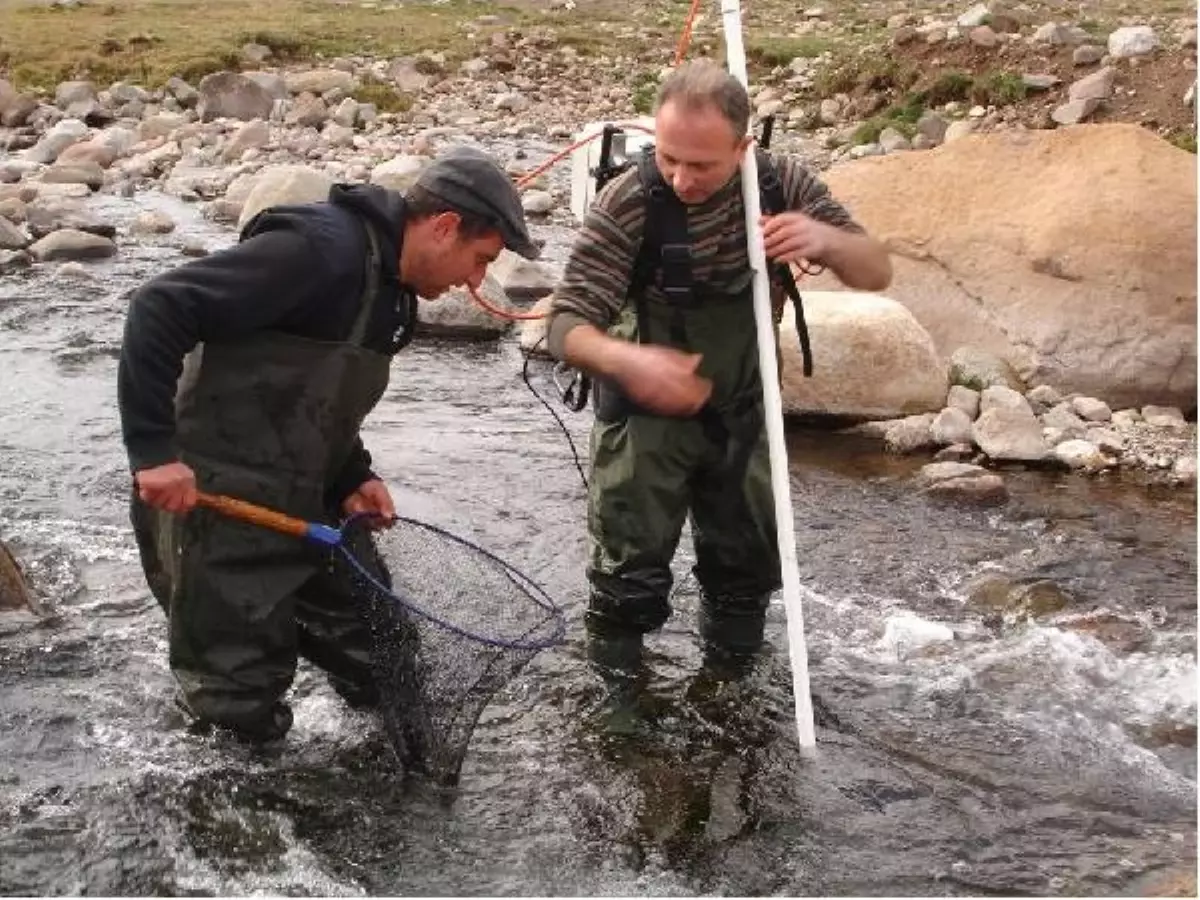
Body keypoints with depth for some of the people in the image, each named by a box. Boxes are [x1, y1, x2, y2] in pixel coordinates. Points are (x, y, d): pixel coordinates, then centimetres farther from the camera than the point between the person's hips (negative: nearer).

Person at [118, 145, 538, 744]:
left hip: (301, 509, 9)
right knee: (243, 714, 0)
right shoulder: (320, 247, -22)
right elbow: (159, 309, -26)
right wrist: (154, 446, -28)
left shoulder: (392, 295, 9)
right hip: (217, 506, -9)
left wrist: (352, 478, 1)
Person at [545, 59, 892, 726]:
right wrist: (627, 361, -47)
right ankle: (618, 698, 23)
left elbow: (877, 274, -9)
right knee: (630, 570, 0)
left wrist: (824, 239, -32)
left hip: (742, 414, 4)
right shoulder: (626, 204, -26)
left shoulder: (780, 182, -14)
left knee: (750, 565, 17)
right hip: (647, 418, -4)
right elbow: (566, 327, -25)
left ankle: (732, 690, 41)